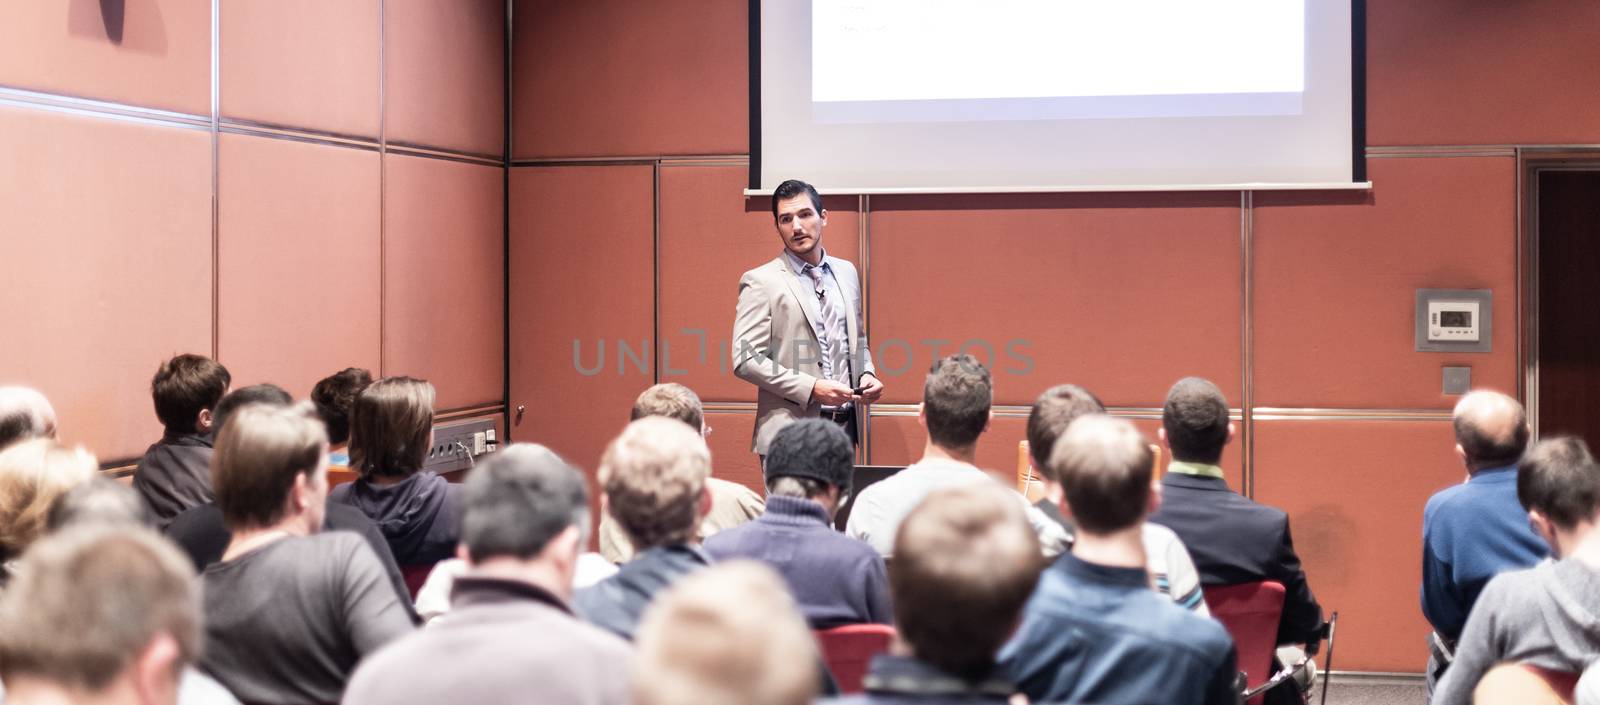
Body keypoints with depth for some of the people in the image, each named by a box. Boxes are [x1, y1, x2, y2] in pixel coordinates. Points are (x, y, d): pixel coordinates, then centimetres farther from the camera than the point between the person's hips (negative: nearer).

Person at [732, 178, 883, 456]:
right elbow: (745, 360, -12)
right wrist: (811, 388, -18)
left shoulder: (846, 272, 13)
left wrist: (866, 374, 3)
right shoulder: (760, 282, -6)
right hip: (790, 434, -5)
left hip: (846, 425, 5)